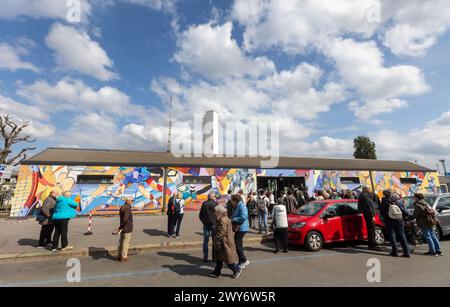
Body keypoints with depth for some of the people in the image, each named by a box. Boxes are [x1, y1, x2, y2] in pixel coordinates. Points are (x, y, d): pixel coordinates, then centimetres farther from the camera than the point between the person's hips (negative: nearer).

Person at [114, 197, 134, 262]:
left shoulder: (122, 207, 10)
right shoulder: (128, 208, -20)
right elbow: (125, 219, -28)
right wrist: (120, 227, -18)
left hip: (123, 229, 9)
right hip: (127, 229, -9)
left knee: (121, 241, 17)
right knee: (126, 242, 1)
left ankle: (119, 256, 27)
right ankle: (124, 257, 10)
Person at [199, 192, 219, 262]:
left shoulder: (204, 204, -2)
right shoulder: (215, 204, -11)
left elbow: (200, 216, 4)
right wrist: (217, 222, 8)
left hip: (206, 224, 3)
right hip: (214, 224, -3)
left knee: (205, 241, 11)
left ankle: (205, 257, 13)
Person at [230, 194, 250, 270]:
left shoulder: (241, 206, -16)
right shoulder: (237, 207, 15)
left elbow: (243, 217, -28)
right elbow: (235, 217, 22)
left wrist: (233, 219, -19)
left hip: (242, 228, -10)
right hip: (239, 228, 10)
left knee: (236, 244, -7)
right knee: (239, 245, 14)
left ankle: (244, 261, 4)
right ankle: (241, 263, 23)